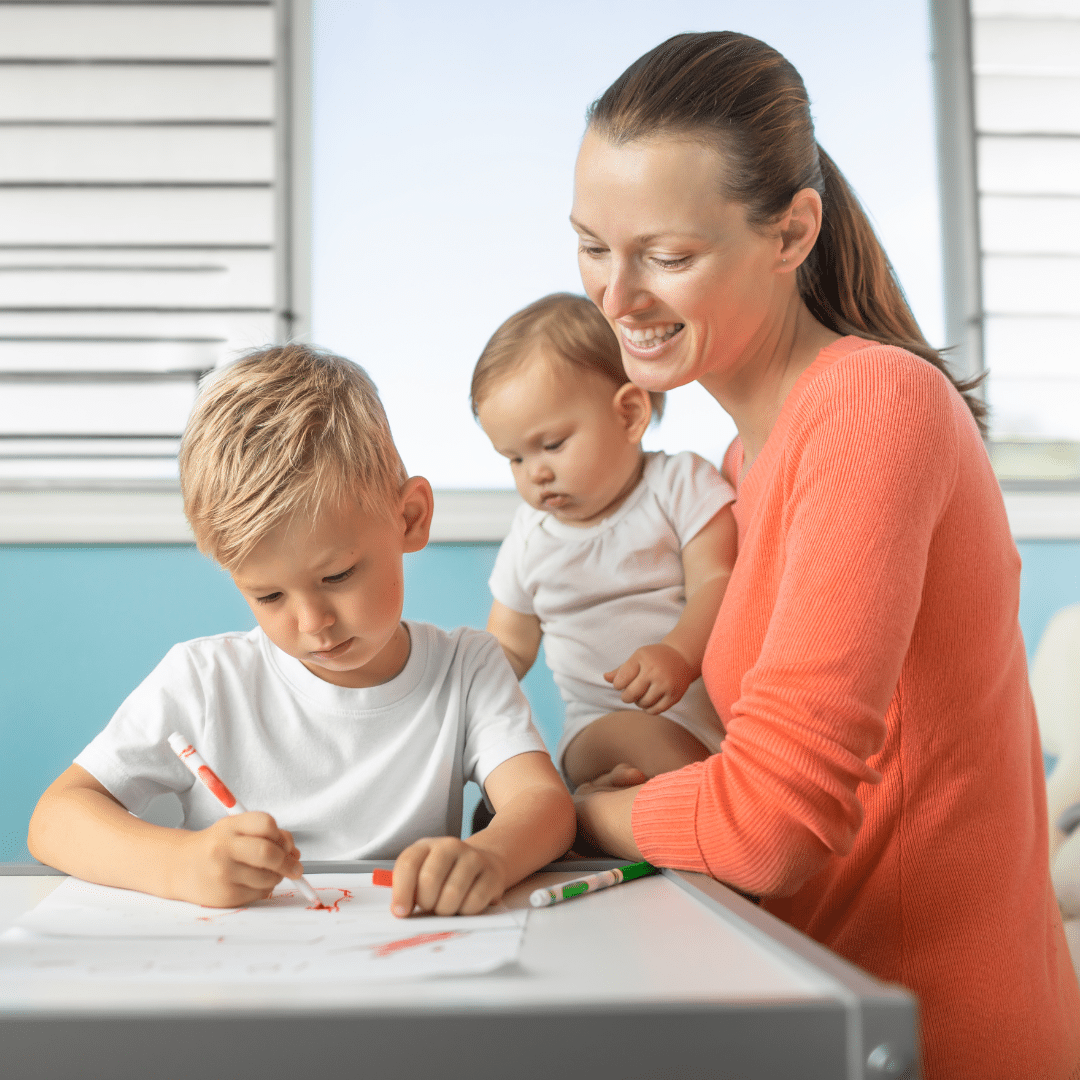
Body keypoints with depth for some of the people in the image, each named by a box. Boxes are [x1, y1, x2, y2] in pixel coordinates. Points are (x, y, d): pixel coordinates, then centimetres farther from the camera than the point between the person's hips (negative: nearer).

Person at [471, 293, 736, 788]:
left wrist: (679, 653, -32)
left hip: (713, 705, -1)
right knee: (646, 740, -33)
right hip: (602, 726, 1)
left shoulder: (681, 484, 0)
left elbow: (717, 582, -11)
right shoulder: (530, 535, 11)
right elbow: (508, 647, 19)